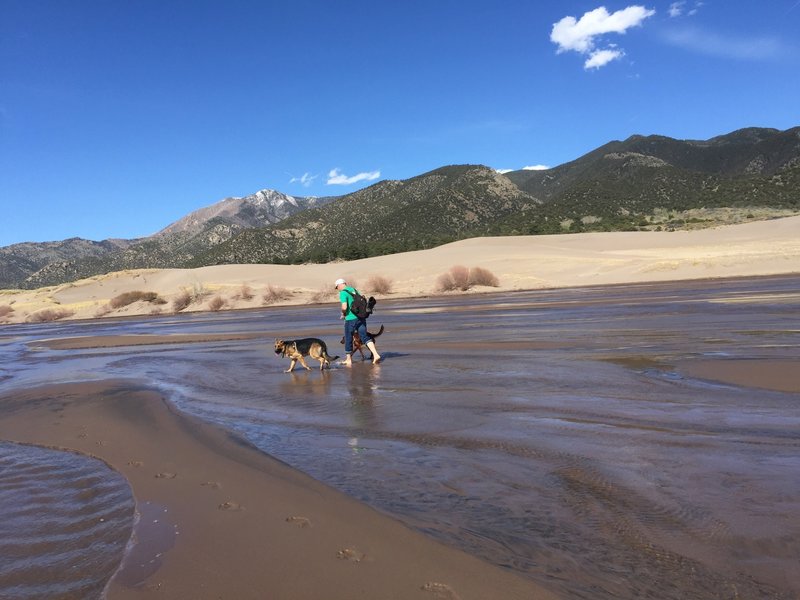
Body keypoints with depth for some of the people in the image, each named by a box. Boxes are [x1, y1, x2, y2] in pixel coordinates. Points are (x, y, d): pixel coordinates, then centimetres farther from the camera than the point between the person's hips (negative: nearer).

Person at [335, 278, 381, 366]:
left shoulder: (343, 293, -9)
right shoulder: (353, 289, 14)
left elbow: (344, 307, -19)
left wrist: (343, 314, 0)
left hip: (351, 318, -6)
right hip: (361, 317, 6)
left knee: (348, 339, 9)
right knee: (365, 336, 2)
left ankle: (349, 359, 22)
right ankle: (376, 354, -14)